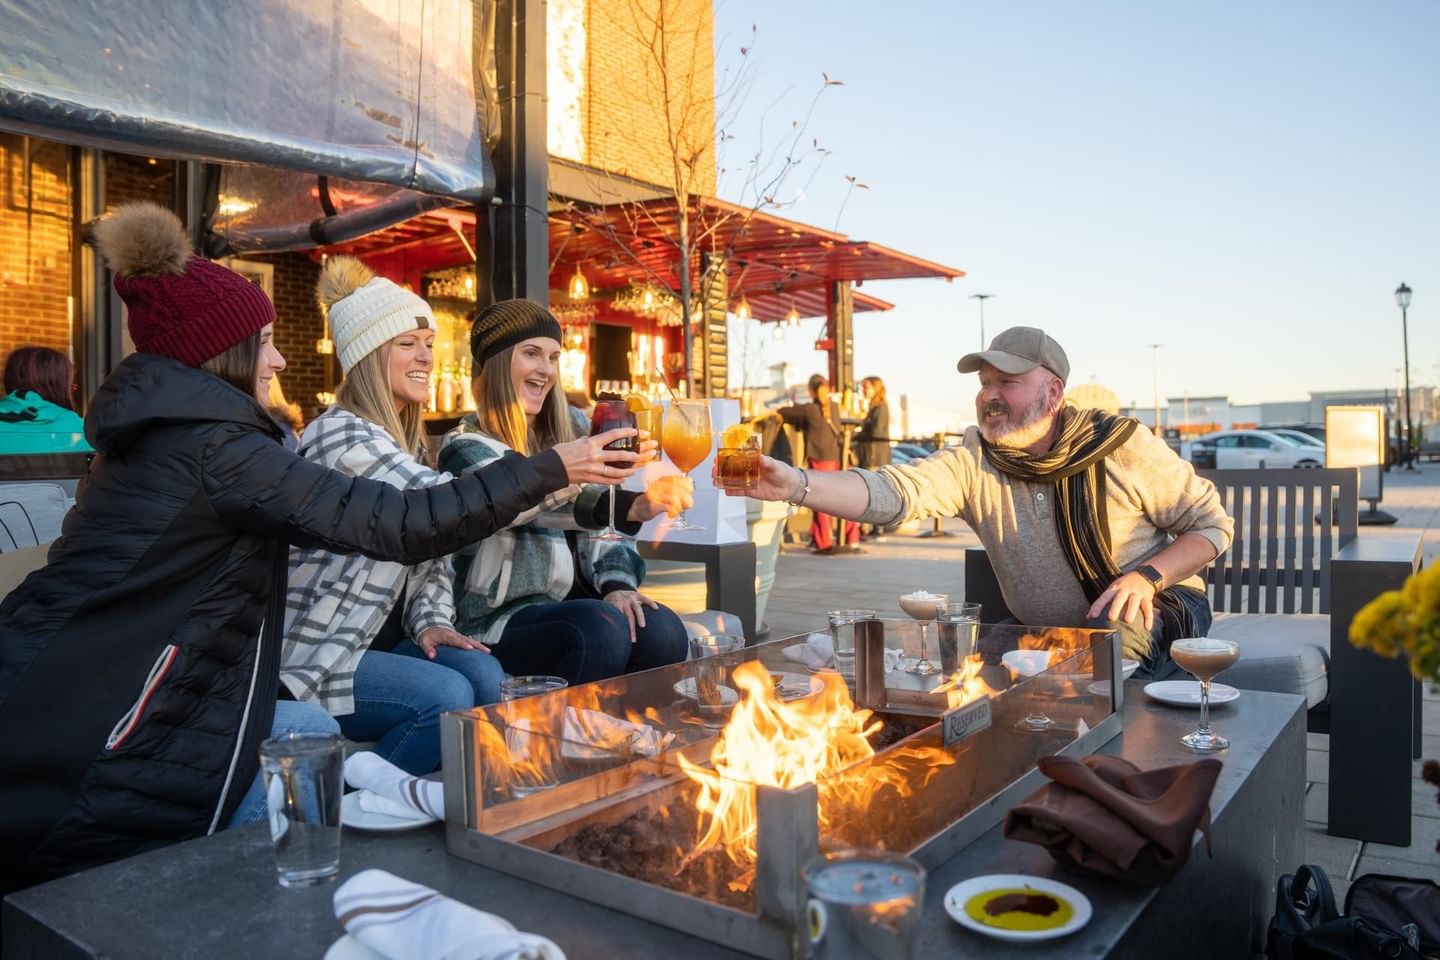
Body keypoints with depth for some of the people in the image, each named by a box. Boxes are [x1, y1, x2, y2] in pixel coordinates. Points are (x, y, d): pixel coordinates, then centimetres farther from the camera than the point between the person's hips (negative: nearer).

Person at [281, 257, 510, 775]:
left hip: (377, 637, 7)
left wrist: (432, 621, -5)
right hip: (311, 653, -7)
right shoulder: (341, 434, -17)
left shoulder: (410, 442, 11)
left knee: (483, 674, -15)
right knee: (445, 695, -23)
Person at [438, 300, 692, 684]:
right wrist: (634, 505, -44)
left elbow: (599, 512, 10)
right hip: (504, 616, -5)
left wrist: (617, 584, -11)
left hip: (576, 601, 5)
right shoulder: (466, 445, -7)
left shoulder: (570, 428, 13)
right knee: (600, 629, -34)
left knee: (663, 632, -24)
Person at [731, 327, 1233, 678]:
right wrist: (793, 485, -44)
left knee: (1108, 635, -34)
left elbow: (1212, 522, -2)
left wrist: (1147, 577, -21)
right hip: (1048, 636, 3)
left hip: (1158, 612, -2)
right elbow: (894, 491, -27)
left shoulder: (1121, 446, -11)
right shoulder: (972, 463, -8)